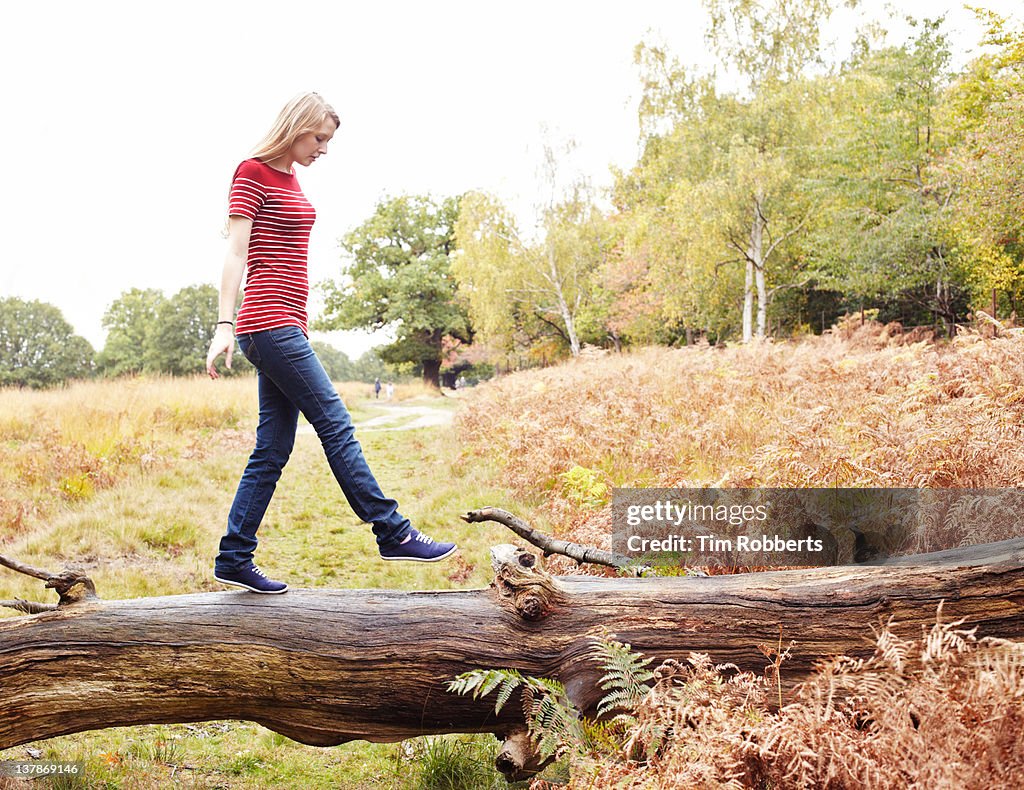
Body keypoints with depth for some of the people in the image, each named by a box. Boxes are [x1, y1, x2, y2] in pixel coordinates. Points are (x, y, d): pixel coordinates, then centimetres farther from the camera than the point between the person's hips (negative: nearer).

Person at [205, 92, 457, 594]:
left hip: (285, 327, 9)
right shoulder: (252, 173, -4)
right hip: (268, 323, -9)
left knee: (273, 449, 7)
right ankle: (393, 533, -2)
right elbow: (236, 253, -12)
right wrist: (225, 325, -19)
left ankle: (234, 560, 11)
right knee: (336, 425, -7)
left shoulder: (290, 180, 20)